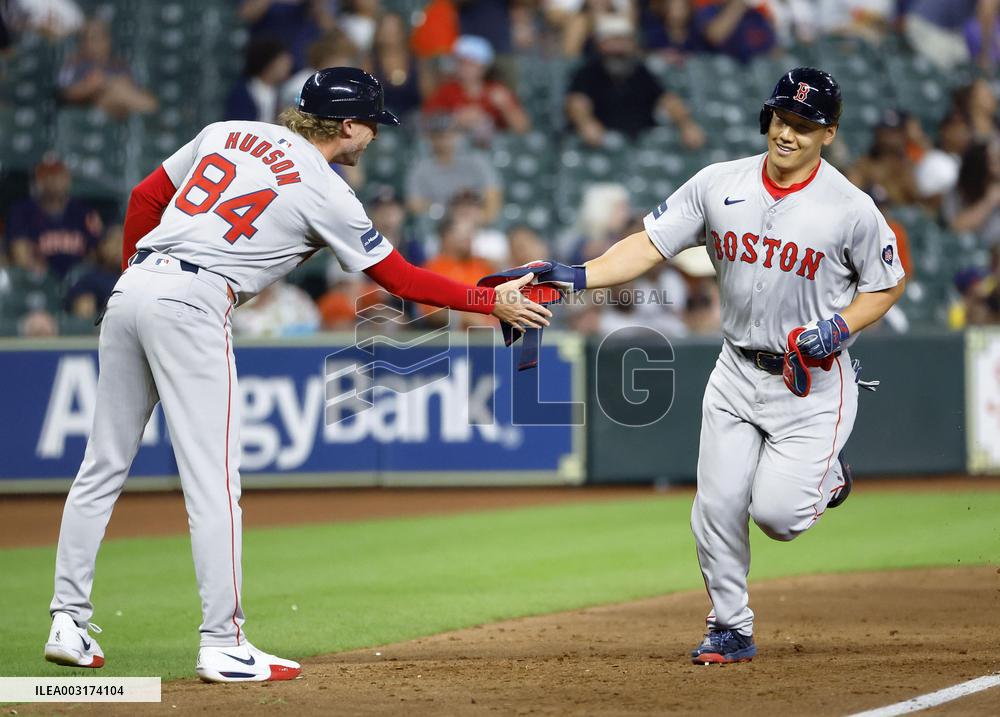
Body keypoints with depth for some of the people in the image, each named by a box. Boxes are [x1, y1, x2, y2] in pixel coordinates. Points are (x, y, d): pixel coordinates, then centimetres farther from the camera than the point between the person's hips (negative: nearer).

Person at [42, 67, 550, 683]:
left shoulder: (228, 134, 16)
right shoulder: (327, 194, -1)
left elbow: (145, 196, 20)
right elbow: (402, 279, 4)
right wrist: (493, 302, 12)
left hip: (132, 288, 7)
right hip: (191, 308, -7)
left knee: (105, 464, 11)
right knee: (212, 479, -5)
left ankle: (68, 623, 13)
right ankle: (223, 645, -6)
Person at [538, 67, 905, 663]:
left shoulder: (851, 209, -12)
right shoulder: (719, 185, -3)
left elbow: (888, 284, 1)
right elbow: (649, 246, -5)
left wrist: (842, 328, -17)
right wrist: (577, 276, -19)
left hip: (813, 380, -4)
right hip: (738, 372, 4)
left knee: (775, 512, -13)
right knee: (718, 506, 0)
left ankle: (827, 478, 22)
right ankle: (732, 630, 18)